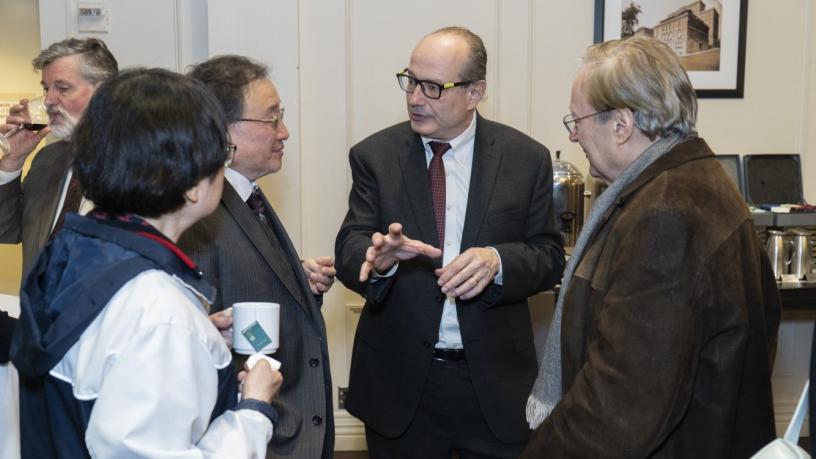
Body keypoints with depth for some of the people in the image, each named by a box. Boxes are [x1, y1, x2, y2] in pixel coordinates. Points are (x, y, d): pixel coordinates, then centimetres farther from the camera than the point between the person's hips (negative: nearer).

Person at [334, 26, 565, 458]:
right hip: (400, 380, 0)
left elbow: (549, 255, -2)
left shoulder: (526, 158, -2)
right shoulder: (374, 155, -2)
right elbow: (349, 249, -7)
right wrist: (378, 258, -31)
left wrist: (498, 261, -23)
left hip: (495, 379, 0)